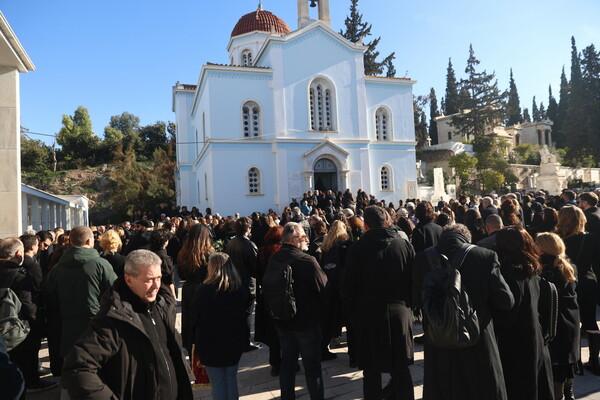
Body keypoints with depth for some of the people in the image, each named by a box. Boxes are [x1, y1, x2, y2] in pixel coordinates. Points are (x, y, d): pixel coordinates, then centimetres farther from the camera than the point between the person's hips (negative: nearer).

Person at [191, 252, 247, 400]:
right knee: (231, 378, 19)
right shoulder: (240, 290, -5)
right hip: (234, 343, 4)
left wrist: (197, 342, 9)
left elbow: (194, 319, -7)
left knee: (217, 382, 9)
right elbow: (243, 317, 6)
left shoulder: (204, 290, -18)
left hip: (210, 345, -4)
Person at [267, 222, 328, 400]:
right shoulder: (307, 260, -24)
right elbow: (324, 288, -17)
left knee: (287, 362, 19)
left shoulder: (273, 260, -5)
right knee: (312, 366, 9)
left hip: (282, 320, 6)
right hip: (308, 320, -6)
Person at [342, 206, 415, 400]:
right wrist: (409, 305, 14)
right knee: (401, 370, 15)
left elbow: (348, 286, -6)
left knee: (371, 372, 10)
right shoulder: (404, 244, -3)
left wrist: (350, 311, 7)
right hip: (400, 313, 3)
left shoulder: (357, 248, -9)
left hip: (368, 315, -2)